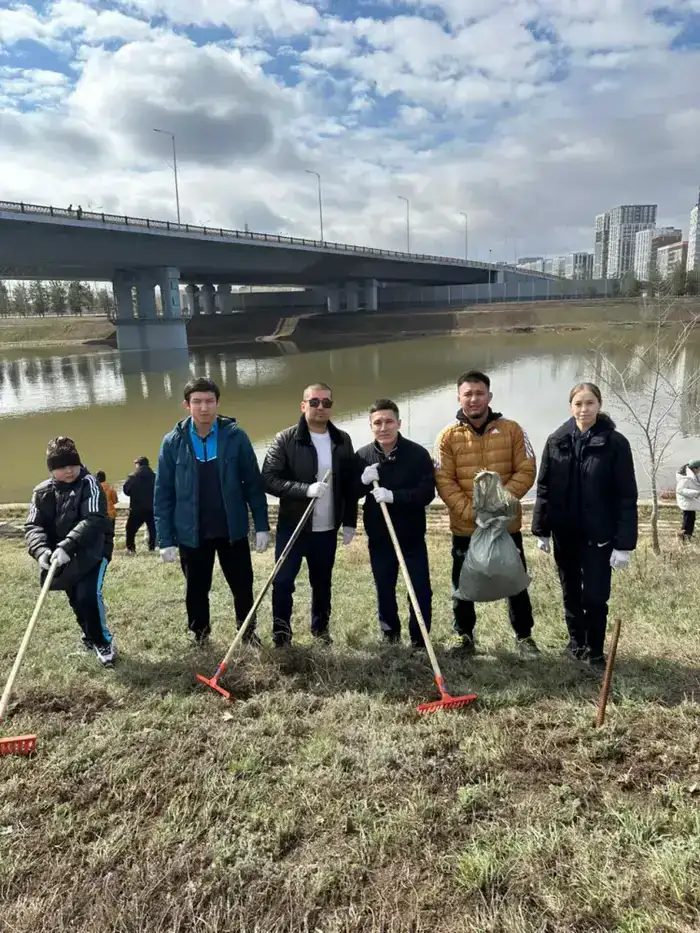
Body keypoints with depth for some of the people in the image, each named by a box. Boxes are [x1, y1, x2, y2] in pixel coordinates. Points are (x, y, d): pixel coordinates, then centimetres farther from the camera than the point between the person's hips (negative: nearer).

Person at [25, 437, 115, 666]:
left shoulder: (89, 483, -15)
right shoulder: (42, 492, -1)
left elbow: (93, 520, -27)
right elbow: (33, 526, -9)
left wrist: (66, 546, -38)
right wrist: (41, 550, -30)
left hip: (93, 550, -5)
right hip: (63, 556, 5)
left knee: (88, 595, -19)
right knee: (76, 600, 16)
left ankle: (103, 641, 4)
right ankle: (90, 634, 44)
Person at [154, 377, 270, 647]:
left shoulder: (235, 436, -7)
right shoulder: (173, 442, -5)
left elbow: (253, 483, -2)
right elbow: (163, 495, -2)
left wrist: (262, 525, -4)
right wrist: (166, 539, -4)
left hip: (233, 530, 0)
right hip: (192, 533, 0)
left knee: (243, 586, 13)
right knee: (196, 590, 15)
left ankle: (248, 632, 36)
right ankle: (199, 637, 37)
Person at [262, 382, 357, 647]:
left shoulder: (342, 441, 4)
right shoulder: (286, 439, -7)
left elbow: (350, 485, 8)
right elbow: (269, 479, -14)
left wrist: (349, 522, 6)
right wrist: (306, 489, -25)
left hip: (327, 528, 3)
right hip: (292, 525, -3)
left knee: (322, 582, 15)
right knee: (283, 581, 0)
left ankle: (320, 628, 35)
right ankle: (281, 633, 18)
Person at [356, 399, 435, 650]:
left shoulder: (418, 454, -10)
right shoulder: (363, 456, -2)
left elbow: (427, 493, -16)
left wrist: (393, 495, -28)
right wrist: (363, 481, -19)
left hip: (412, 537, -2)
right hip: (379, 537, 2)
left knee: (421, 591, 1)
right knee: (384, 590, 14)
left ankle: (420, 641, 18)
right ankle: (390, 634, 35)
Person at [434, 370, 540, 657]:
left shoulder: (511, 430, -1)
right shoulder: (448, 437, -3)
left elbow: (526, 471, -3)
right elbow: (444, 481, -7)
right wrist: (470, 511, -18)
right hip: (465, 528, 0)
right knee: (463, 586, 11)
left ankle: (523, 636, 30)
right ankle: (464, 636, 30)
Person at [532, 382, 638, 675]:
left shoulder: (615, 443, -8)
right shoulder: (556, 441, 0)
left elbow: (627, 496, -9)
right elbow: (544, 488, 4)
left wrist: (623, 543, -12)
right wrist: (541, 530, 2)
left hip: (599, 535, -3)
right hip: (564, 532, 3)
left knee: (595, 596, 2)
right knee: (571, 593, 15)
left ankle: (595, 652, 21)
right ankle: (576, 642, 35)